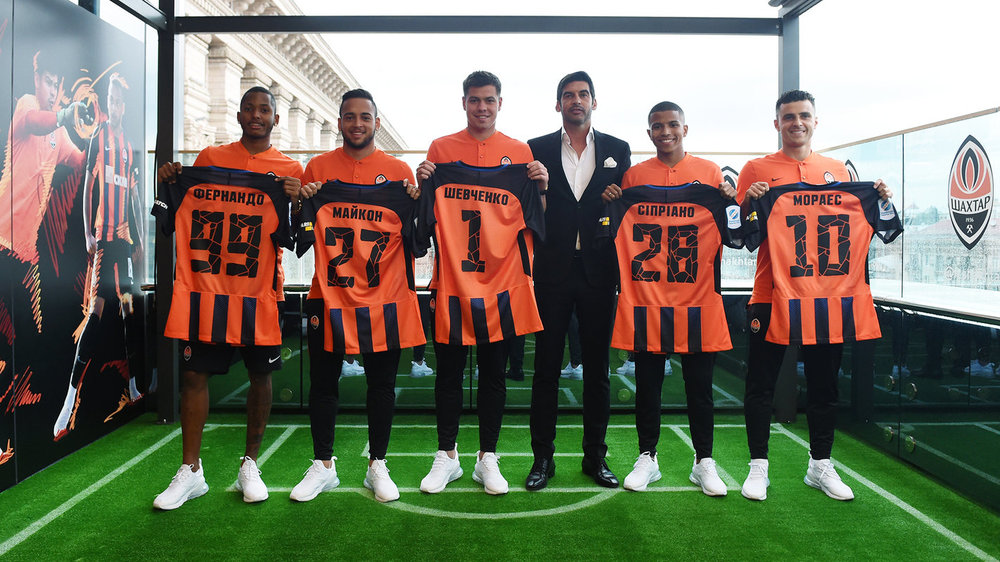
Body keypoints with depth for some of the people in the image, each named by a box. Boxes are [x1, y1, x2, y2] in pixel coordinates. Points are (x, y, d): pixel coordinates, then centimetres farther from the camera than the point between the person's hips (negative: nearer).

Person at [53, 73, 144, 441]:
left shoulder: (129, 146, 18)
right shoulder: (99, 139, 2)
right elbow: (89, 187, -4)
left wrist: (139, 241, 18)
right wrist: (88, 233, -12)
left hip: (125, 235, 6)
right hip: (103, 234, -6)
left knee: (129, 305, 9)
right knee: (96, 309, -12)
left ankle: (133, 386, 19)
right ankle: (71, 397, -10)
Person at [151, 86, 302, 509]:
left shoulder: (290, 170, 6)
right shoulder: (209, 158, 9)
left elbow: (292, 239, 3)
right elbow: (185, 217, 15)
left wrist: (295, 202, -13)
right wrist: (170, 185, -2)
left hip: (260, 288, 0)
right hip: (208, 284, 1)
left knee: (261, 374, 5)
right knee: (194, 371, 1)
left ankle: (250, 464, 21)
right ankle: (190, 470, 13)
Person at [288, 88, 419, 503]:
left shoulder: (398, 171, 6)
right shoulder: (318, 168, 7)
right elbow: (302, 234, 10)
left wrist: (416, 204, -11)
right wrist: (303, 204, -9)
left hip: (384, 295, 0)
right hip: (329, 293, 1)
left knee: (381, 382, 6)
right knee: (323, 381, 6)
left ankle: (377, 465, 20)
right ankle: (323, 465, 21)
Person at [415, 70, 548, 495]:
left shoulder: (519, 153, 8)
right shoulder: (441, 149, 7)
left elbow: (534, 217, 10)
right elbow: (429, 213, 11)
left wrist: (541, 186, -8)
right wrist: (422, 183, -7)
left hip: (500, 282, 0)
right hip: (451, 281, 0)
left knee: (494, 372, 7)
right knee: (448, 371, 6)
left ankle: (487, 459, 20)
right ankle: (446, 456, 20)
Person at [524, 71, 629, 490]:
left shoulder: (617, 150, 9)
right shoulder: (537, 150, 6)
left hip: (598, 271, 1)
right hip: (553, 270, -1)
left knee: (597, 369, 8)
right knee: (546, 368, 4)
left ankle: (595, 456, 20)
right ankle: (542, 458, 14)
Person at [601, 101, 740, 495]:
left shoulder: (709, 173, 7)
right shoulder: (634, 176, 8)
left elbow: (734, 239, 8)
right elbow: (621, 236, 12)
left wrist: (730, 202, -9)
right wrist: (611, 205, -4)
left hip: (697, 300, 0)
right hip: (645, 299, 1)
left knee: (699, 384, 5)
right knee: (647, 383, 7)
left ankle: (704, 462, 18)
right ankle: (647, 458, 21)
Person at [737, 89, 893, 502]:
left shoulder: (837, 170, 12)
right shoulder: (756, 170, 3)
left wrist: (877, 201, 0)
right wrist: (750, 204, -18)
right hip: (771, 293, -3)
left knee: (824, 382, 10)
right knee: (761, 382, 1)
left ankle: (820, 464, 24)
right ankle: (758, 466, 13)